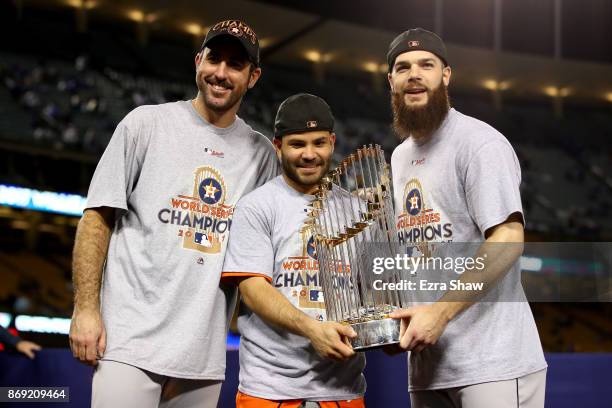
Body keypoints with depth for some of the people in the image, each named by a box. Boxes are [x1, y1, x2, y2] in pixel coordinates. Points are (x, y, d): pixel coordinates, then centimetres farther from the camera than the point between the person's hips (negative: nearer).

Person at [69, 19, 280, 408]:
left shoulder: (263, 154, 11)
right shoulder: (147, 123, 3)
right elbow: (97, 218, 1)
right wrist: (86, 308, -8)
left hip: (205, 353, 4)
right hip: (132, 342, -3)